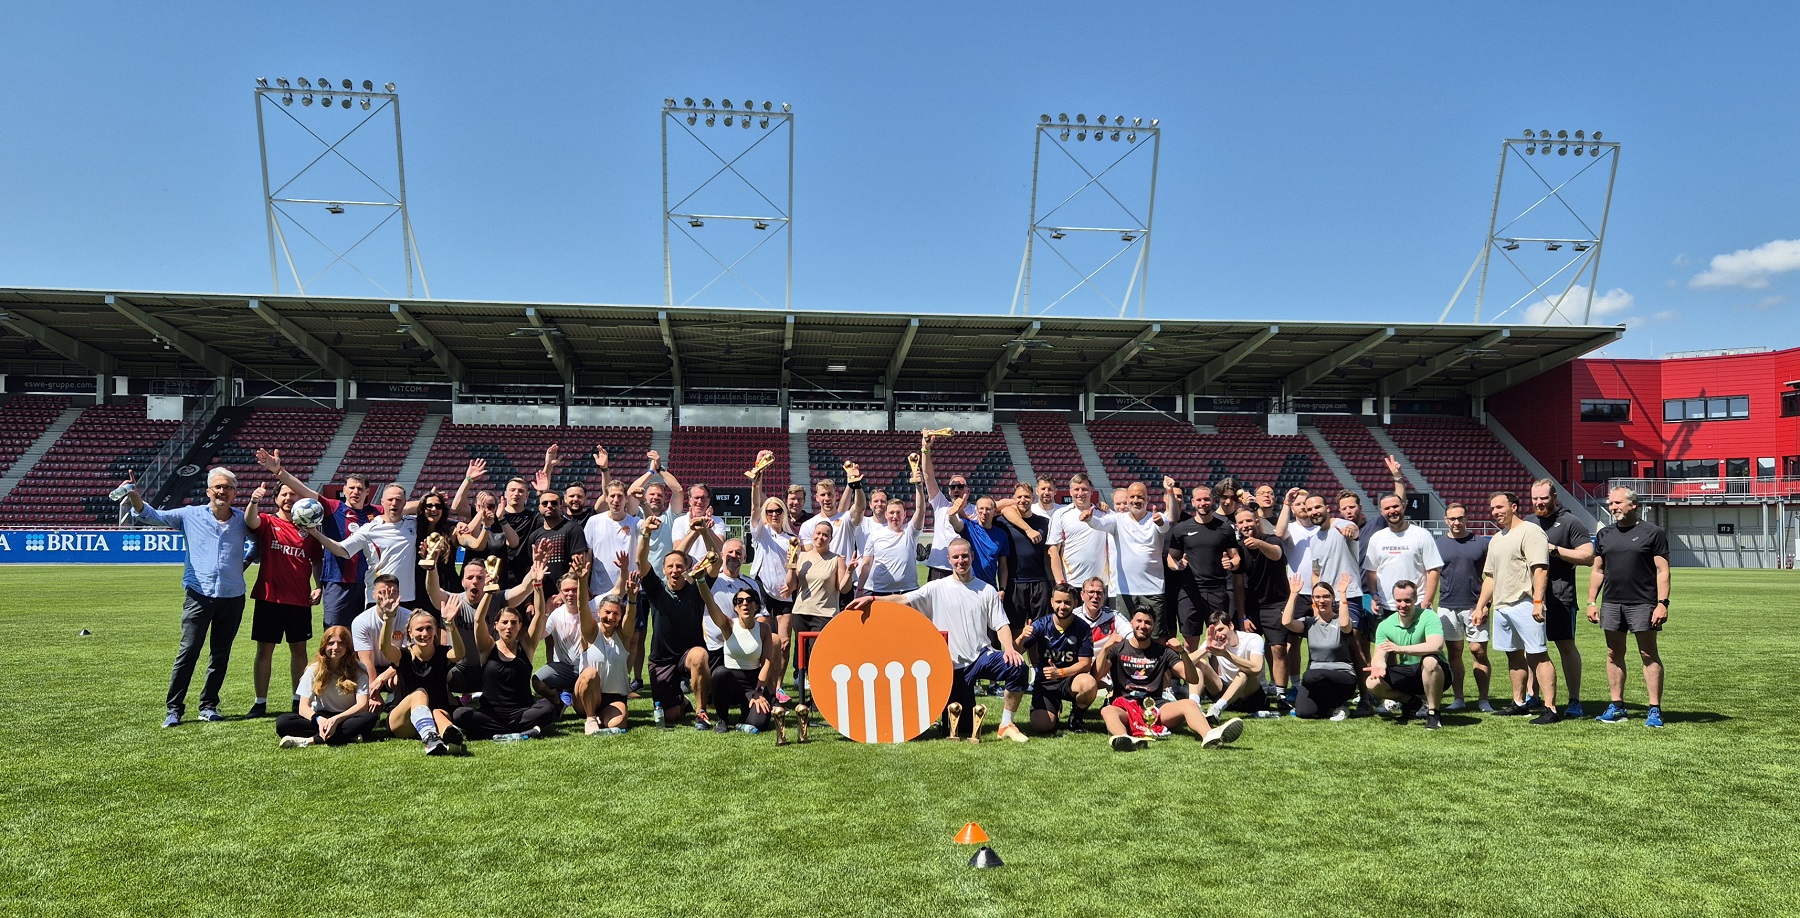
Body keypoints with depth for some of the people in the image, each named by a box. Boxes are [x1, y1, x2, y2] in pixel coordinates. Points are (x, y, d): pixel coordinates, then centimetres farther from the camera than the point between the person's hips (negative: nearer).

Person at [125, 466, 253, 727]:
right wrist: (135, 497, -17)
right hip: (199, 595, -2)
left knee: (221, 655, 9)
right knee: (188, 652, -8)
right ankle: (174, 709, 0)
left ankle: (208, 705, 21)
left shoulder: (242, 519, 7)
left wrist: (246, 563, 3)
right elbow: (153, 516, 0)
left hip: (232, 597, 2)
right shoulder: (190, 515, 4)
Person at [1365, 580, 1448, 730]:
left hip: (1433, 674, -4)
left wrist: (1401, 649, -38)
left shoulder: (1428, 617, -15)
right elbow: (1379, 656, -6)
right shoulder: (1385, 625, -1)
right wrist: (1378, 667, -32)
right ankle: (1412, 701, 8)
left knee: (1430, 661, -38)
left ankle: (1433, 713, -19)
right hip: (1406, 675, 4)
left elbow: (1436, 646, -33)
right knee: (1372, 683, -19)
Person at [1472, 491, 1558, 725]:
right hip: (1501, 606, 9)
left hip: (1524, 604, -9)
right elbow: (1490, 577, 25)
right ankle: (1519, 703, 22)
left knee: (1538, 655, -9)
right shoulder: (1495, 540, 21)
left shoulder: (1530, 532, -7)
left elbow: (1540, 569, -16)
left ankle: (1551, 708, -11)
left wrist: (1537, 602, -23)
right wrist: (1480, 607, 21)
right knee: (1513, 654, 14)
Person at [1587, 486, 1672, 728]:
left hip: (1643, 604, -5)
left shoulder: (1653, 533, -1)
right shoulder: (1605, 535, 13)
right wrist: (1592, 602, 10)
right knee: (1614, 654, 8)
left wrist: (1662, 603, -12)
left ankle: (1655, 710, 2)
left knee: (1649, 656, -2)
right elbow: (1598, 571, 16)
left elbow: (1662, 571, -4)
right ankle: (1616, 707, 15)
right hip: (1611, 604, 5)